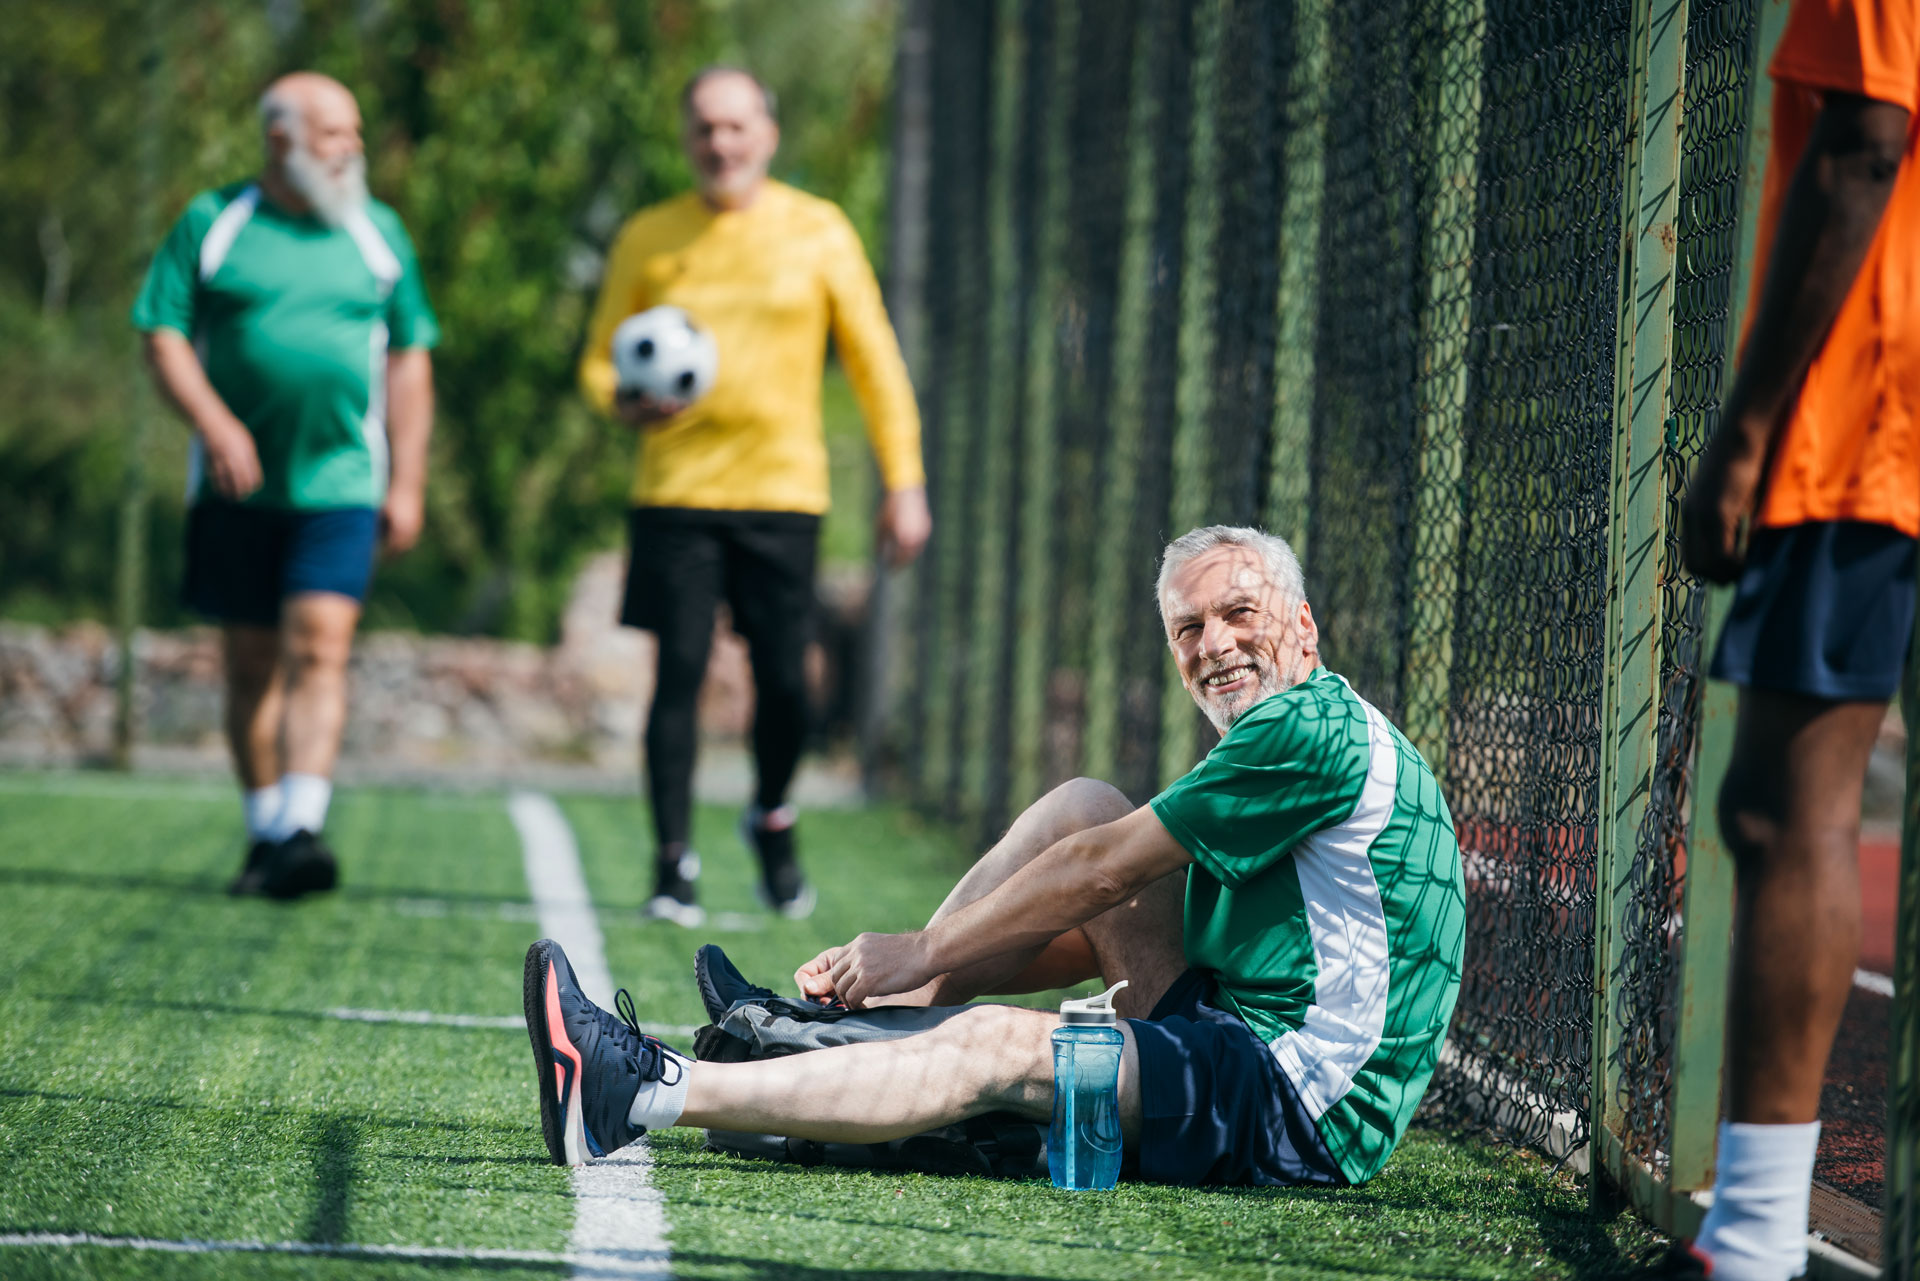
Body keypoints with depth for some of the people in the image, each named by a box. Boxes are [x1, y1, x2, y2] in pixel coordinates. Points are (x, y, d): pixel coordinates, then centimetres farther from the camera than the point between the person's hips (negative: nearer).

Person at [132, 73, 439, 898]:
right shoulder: (212, 224, 3)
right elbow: (163, 334, 0)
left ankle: (300, 831, -23)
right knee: (251, 665, 7)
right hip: (237, 487, 0)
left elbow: (409, 361, 12)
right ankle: (264, 830, 19)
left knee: (317, 649, -15)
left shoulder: (379, 234, 9)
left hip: (340, 484, 0)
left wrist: (407, 484, 6)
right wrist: (215, 423, -15)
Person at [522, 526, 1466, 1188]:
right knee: (1080, 806, 6)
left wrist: (927, 954, -3)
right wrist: (921, 973, 12)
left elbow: (1103, 873, -11)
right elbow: (1105, 924, 22)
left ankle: (643, 1094, -31)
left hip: (1309, 1109, -10)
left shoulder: (1315, 729, -11)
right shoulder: (1276, 745, 22)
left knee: (994, 1048, -26)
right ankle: (839, 1026, 2)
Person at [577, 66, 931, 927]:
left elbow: (872, 361, 7)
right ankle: (673, 864, 3)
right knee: (679, 675, -6)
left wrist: (903, 482, 2)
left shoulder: (816, 232, 5)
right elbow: (601, 358, 11)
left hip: (783, 490, 0)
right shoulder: (650, 238, 6)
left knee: (784, 682, -3)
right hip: (675, 491, 0)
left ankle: (772, 819, 26)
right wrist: (626, 402, -13)